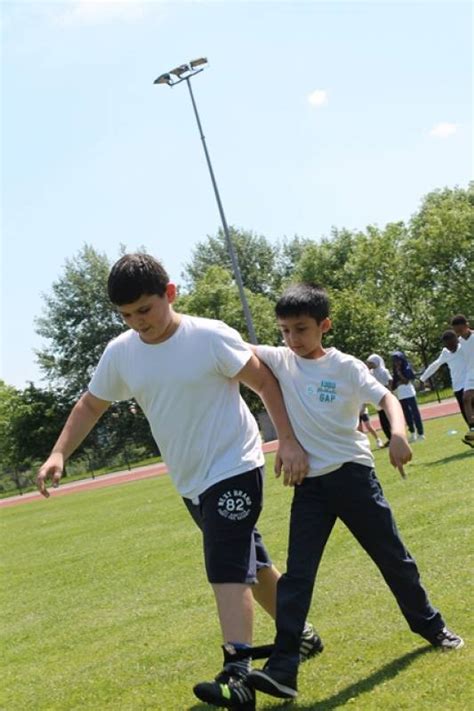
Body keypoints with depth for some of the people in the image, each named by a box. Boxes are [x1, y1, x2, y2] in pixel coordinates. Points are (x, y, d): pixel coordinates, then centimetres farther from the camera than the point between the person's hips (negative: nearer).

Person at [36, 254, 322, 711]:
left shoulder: (210, 337, -18)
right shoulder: (120, 353, -2)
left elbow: (265, 383, -10)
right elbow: (90, 406, 10)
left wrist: (288, 441, -17)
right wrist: (58, 454, -2)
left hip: (235, 469, -6)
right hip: (190, 482, 6)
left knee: (226, 567, -17)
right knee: (249, 564, 18)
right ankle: (301, 635, 37)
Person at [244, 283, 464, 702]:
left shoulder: (346, 366, -6)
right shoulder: (281, 361, 2)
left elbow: (387, 398, -14)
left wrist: (398, 435, -33)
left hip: (353, 474, -2)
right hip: (309, 484, 2)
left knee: (393, 556, 12)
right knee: (297, 574, -4)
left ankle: (430, 626, 35)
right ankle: (283, 670, -5)